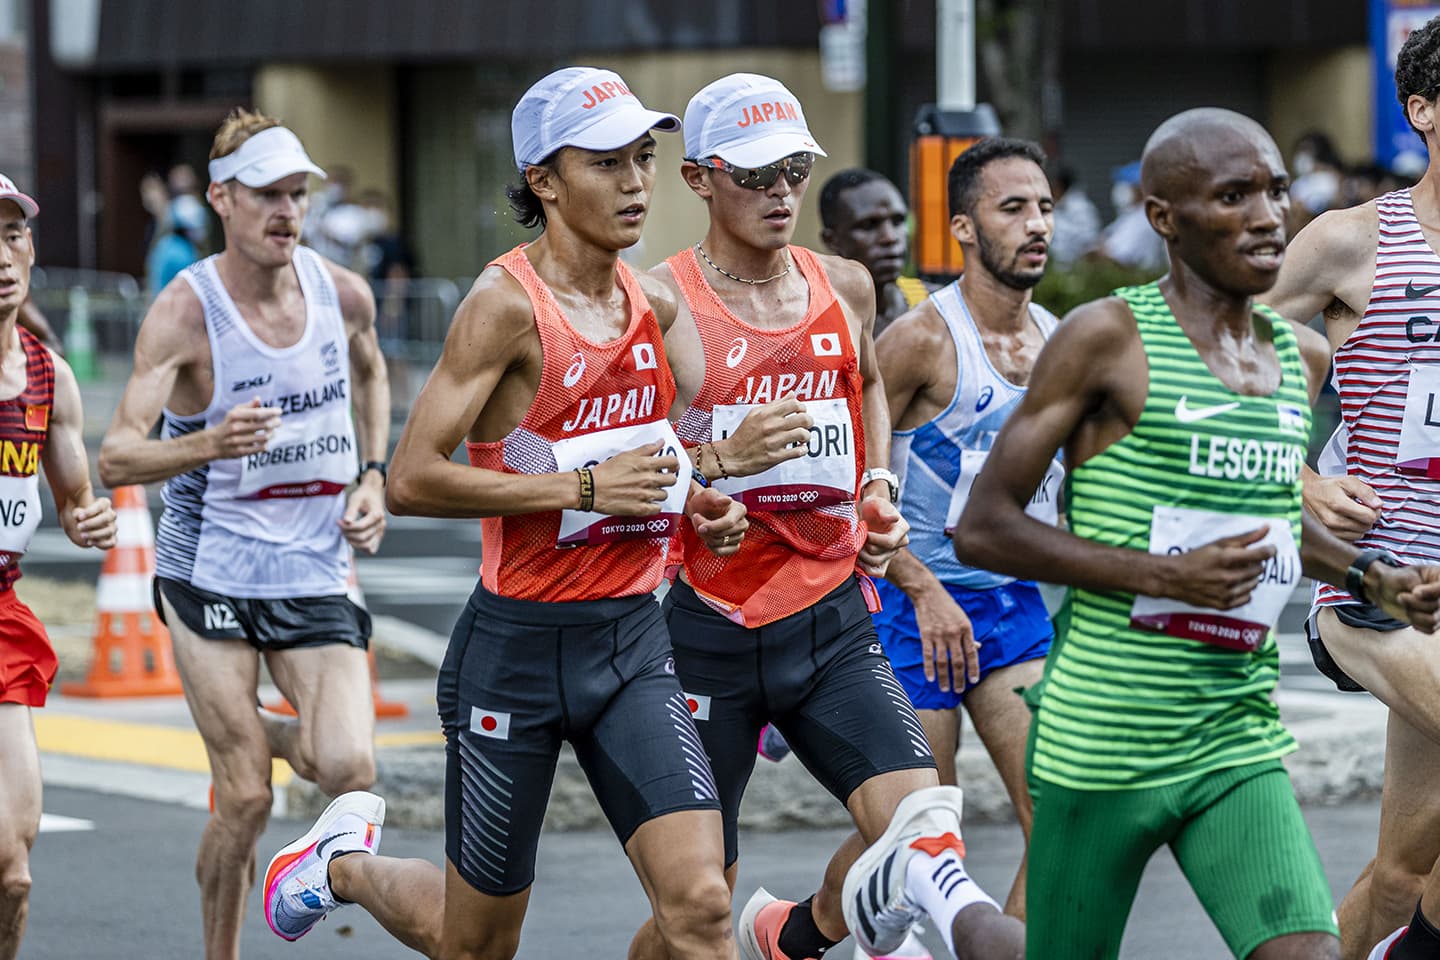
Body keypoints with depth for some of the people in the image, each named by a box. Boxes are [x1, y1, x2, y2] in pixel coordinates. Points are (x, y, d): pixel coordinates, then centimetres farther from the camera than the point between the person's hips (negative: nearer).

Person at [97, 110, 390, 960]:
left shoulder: (344, 295, -1)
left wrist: (373, 477, 12)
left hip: (318, 571, 3)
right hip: (212, 572, -3)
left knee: (351, 772, -13)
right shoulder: (184, 313, -14)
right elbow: (117, 457, -20)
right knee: (246, 801, -6)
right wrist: (207, 445, -38)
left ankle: (267, 735, 22)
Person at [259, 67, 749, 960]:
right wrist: (583, 489, -22)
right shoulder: (507, 303, -14)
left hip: (633, 635, 5)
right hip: (518, 643, -5)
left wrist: (690, 504, 7)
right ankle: (343, 861, 42)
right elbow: (412, 480, -20)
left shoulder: (655, 305, 8)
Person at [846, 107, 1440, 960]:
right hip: (1101, 745, -5)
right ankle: (924, 888, 39)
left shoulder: (1305, 358, 10)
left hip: (1239, 742, 5)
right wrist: (1164, 576, -19)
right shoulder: (1108, 339, -9)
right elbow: (983, 530, -11)